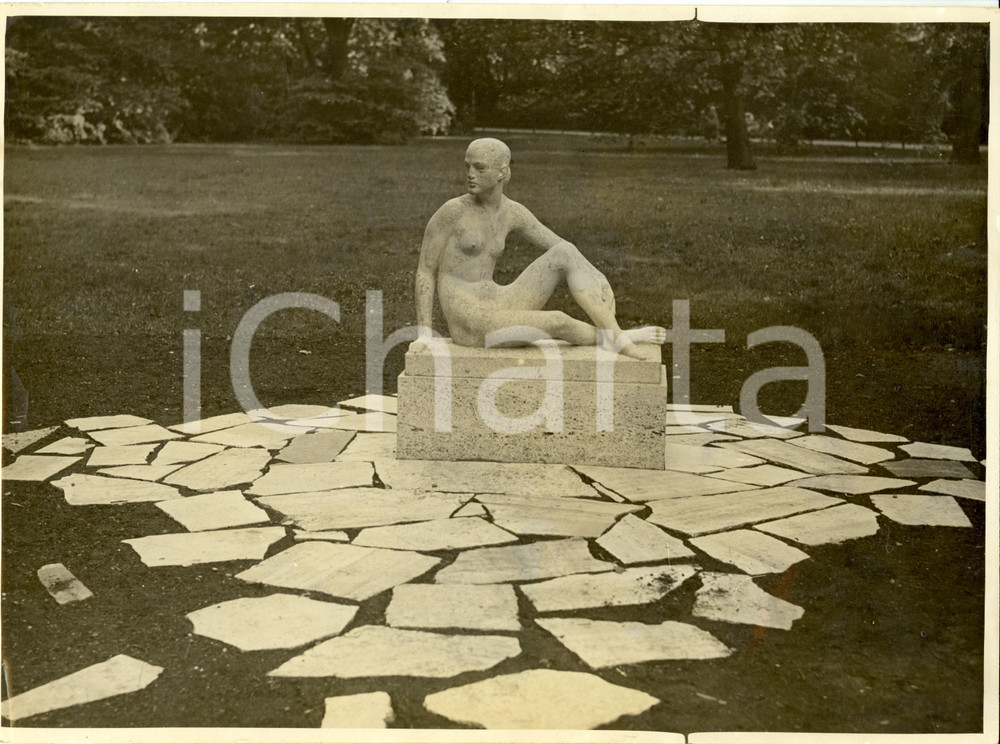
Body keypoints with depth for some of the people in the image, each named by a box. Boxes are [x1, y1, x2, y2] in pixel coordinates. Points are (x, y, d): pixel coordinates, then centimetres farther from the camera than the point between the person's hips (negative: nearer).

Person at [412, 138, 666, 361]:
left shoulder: (512, 212, 8)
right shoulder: (451, 211, -9)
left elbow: (560, 248, 12)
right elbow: (425, 271, -5)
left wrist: (600, 281, 1)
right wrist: (424, 334, -8)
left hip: (496, 309, 6)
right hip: (469, 325, -6)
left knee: (566, 254, -10)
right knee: (559, 322, -25)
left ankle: (615, 336, -20)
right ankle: (618, 339, 3)